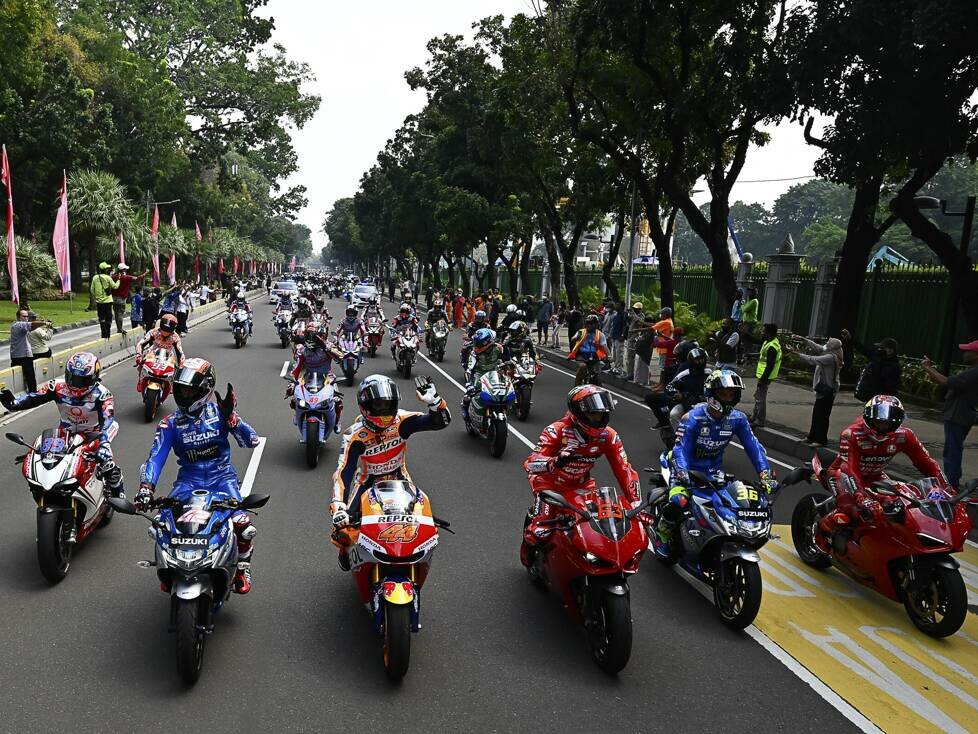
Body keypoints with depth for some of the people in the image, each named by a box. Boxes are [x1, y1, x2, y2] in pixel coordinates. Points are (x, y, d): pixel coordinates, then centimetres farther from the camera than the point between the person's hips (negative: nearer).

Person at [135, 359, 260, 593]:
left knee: (243, 525, -24)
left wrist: (231, 418, -22)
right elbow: (156, 456, -7)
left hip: (221, 476, -2)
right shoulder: (171, 423, 2)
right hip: (188, 479, 3)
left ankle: (242, 569, 6)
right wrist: (146, 488, -23)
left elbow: (252, 441, -8)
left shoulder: (219, 411, -3)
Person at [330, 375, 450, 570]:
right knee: (344, 522, -15)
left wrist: (434, 401, -49)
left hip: (398, 478, 2)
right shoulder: (356, 435, -27)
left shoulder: (401, 421, -22)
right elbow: (342, 473, -33)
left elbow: (441, 420, -28)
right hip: (368, 481, -2)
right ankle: (344, 548, 24)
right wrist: (338, 507, -46)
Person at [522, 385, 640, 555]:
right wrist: (554, 462, -55)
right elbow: (530, 463, -34)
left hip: (581, 486, 5)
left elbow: (624, 470, -10)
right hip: (550, 483, -4)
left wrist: (635, 503, -18)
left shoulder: (609, 436, -14)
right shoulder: (557, 430, -27)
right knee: (540, 533, -20)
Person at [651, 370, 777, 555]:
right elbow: (680, 448, -27)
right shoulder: (693, 418, -20)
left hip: (714, 470, 5)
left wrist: (766, 475, -17)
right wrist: (682, 474, -44)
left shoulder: (737, 419, -5)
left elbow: (753, 446, -6)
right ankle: (661, 533, 1)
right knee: (679, 502, -30)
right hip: (689, 468, -5)